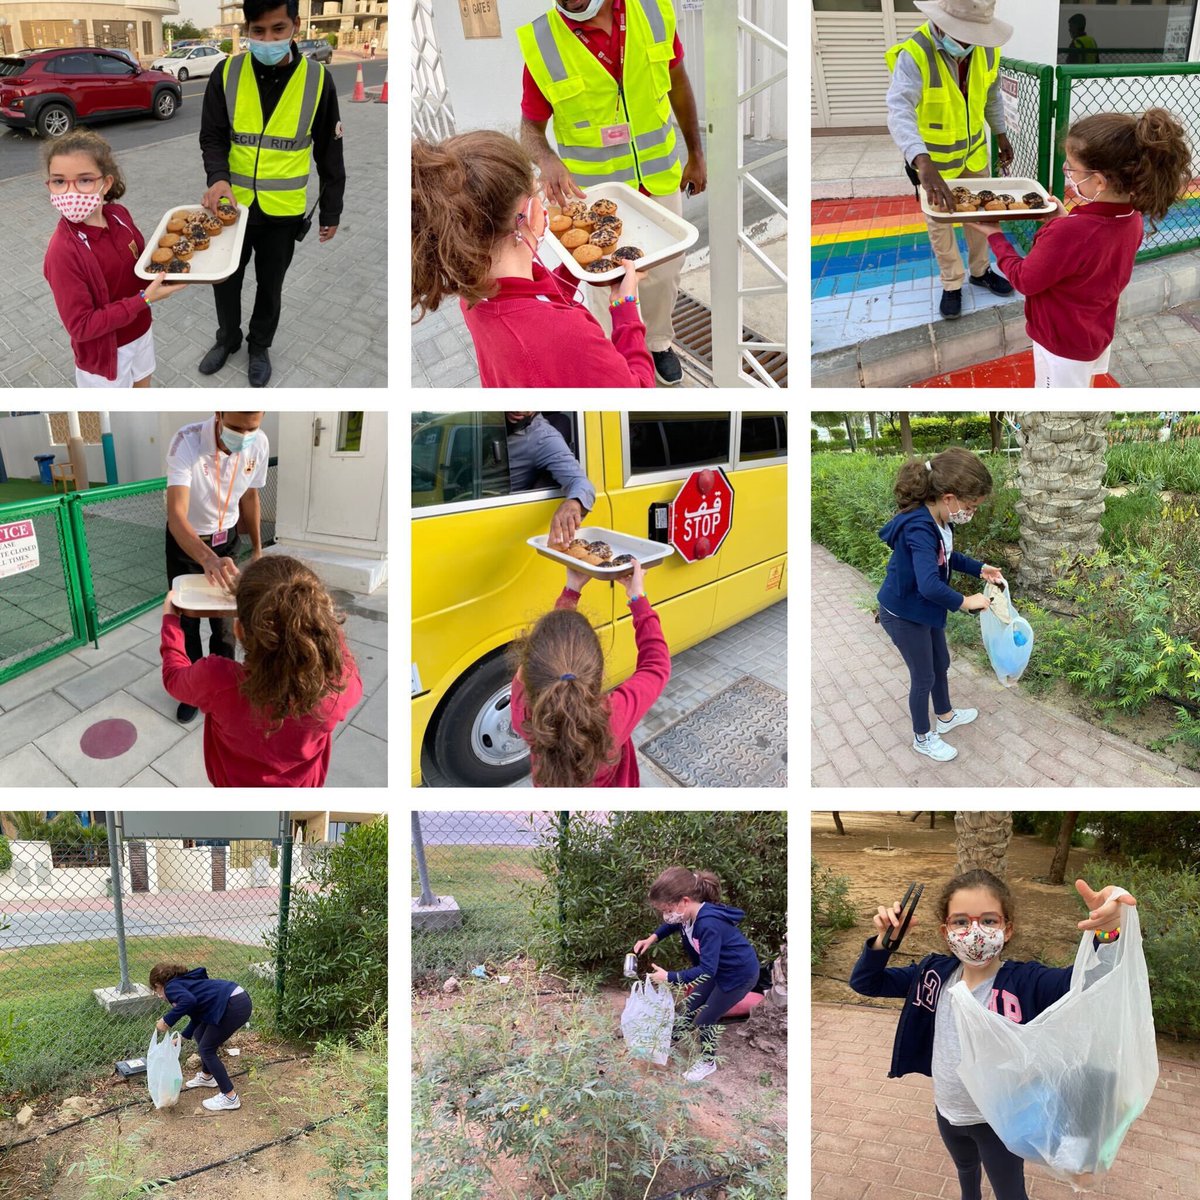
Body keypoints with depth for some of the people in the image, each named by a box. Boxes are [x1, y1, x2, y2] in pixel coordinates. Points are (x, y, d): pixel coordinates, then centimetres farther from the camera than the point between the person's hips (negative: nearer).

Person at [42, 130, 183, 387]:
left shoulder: (119, 214, -12)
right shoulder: (63, 251, -30)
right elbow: (82, 326, -28)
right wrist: (144, 300, -31)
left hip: (140, 329, 6)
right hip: (105, 349, -6)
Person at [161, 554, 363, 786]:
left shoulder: (216, 680, -36)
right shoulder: (338, 685, -35)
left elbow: (174, 677, -11)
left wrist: (170, 619, 5)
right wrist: (329, 623, 2)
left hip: (233, 783, 0)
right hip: (304, 786, 0)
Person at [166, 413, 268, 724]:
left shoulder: (260, 444, -21)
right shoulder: (187, 442, -36)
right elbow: (176, 515, -45)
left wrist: (258, 549, 5)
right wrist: (208, 559, -61)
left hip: (227, 537, 3)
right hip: (186, 540, -3)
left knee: (224, 616, 15)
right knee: (186, 619, 10)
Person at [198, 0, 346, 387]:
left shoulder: (317, 79, -12)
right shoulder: (227, 74, -10)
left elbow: (329, 153, -4)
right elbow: (212, 136, -5)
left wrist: (331, 211, 0)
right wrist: (218, 177, -26)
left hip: (283, 210, -1)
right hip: (233, 202, 1)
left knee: (270, 284, 17)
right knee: (225, 279, 15)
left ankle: (260, 346, 40)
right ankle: (227, 338, 41)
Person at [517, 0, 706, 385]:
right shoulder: (541, 44, -19)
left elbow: (677, 81, 4)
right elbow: (530, 125, -8)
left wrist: (696, 153, 10)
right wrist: (546, 159, -30)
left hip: (660, 179, 3)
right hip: (595, 191, -3)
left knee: (665, 271, 18)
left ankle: (657, 342, 47)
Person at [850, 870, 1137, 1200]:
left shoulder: (1024, 982, -28)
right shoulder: (936, 973, -15)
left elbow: (1091, 978, -46)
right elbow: (864, 982, -7)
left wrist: (1106, 932, -67)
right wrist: (882, 940, -27)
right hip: (947, 1110, 4)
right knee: (965, 1168, 34)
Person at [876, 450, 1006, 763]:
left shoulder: (938, 520, -8)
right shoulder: (919, 530, -37)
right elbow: (929, 585, -45)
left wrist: (980, 568, 4)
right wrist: (964, 602, -30)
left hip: (925, 608, 9)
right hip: (904, 615, -9)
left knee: (941, 663, 27)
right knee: (923, 677, 11)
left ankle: (946, 716, 52)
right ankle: (923, 738, 34)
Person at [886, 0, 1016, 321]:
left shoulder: (986, 48, -13)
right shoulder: (914, 54, -31)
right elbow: (899, 112, -45)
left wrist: (1001, 134, 9)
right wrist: (924, 164, -58)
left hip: (974, 150, 4)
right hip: (933, 157, -4)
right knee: (939, 222, 11)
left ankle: (980, 271, 40)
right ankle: (952, 284, 30)